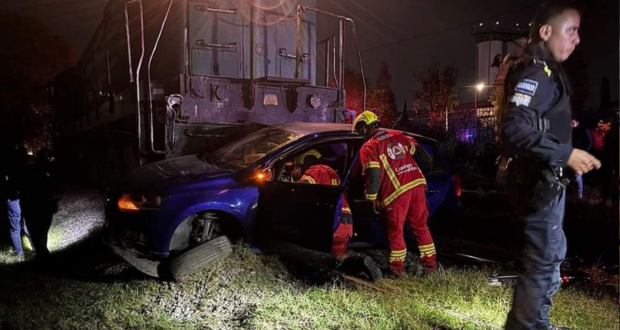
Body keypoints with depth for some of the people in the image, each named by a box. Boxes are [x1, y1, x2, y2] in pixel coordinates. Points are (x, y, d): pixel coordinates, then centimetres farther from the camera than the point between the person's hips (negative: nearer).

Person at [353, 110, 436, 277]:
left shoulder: (368, 147, -2)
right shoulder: (396, 134, 16)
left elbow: (373, 175, -9)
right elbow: (414, 148, 25)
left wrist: (371, 198, -1)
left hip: (396, 190, -6)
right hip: (417, 183, 6)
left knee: (395, 231, 8)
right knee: (420, 226, 16)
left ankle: (397, 268, 12)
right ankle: (430, 263, 23)